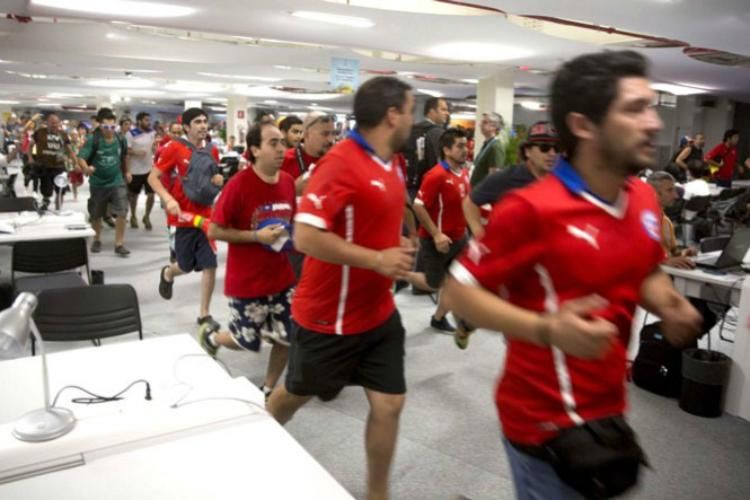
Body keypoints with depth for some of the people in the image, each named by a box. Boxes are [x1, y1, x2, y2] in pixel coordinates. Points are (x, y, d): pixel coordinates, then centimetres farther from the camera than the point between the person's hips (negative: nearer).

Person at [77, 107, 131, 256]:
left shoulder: (120, 139, -5)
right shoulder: (92, 139, -15)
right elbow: (81, 158, -23)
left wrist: (126, 172, 25)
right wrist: (86, 168, -44)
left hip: (117, 182, 1)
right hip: (97, 183, -1)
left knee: (121, 213, -10)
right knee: (96, 215, 14)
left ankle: (119, 244, 0)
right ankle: (97, 240, 36)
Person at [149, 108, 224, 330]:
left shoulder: (212, 151, 6)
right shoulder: (174, 148, -9)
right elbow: (153, 178, -9)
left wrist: (218, 180, -3)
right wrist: (168, 199, -25)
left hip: (206, 215, 4)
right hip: (183, 215, -4)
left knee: (210, 265, -2)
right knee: (187, 266, 9)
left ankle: (204, 313, 12)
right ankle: (167, 273, 47)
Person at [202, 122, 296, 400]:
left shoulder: (288, 181, 1)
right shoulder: (239, 184, -18)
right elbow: (214, 231, -14)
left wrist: (290, 234, -2)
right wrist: (257, 236, -22)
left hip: (282, 277, 5)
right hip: (247, 282, -5)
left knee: (288, 337, 7)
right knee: (247, 342, 9)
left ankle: (268, 389, 30)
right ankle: (209, 335, 42)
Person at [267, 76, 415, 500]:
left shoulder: (392, 165, 5)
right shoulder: (342, 163, -22)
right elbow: (306, 236, -29)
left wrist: (398, 251, 5)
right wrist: (378, 260, -25)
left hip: (379, 312, 7)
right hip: (329, 316, -7)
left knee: (389, 405, 8)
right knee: (295, 395, 17)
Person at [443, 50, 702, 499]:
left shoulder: (645, 200, 0)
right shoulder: (533, 208, -24)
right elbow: (460, 290, -18)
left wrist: (667, 305, -5)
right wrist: (545, 328, -30)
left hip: (609, 409, 8)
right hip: (548, 422, -7)